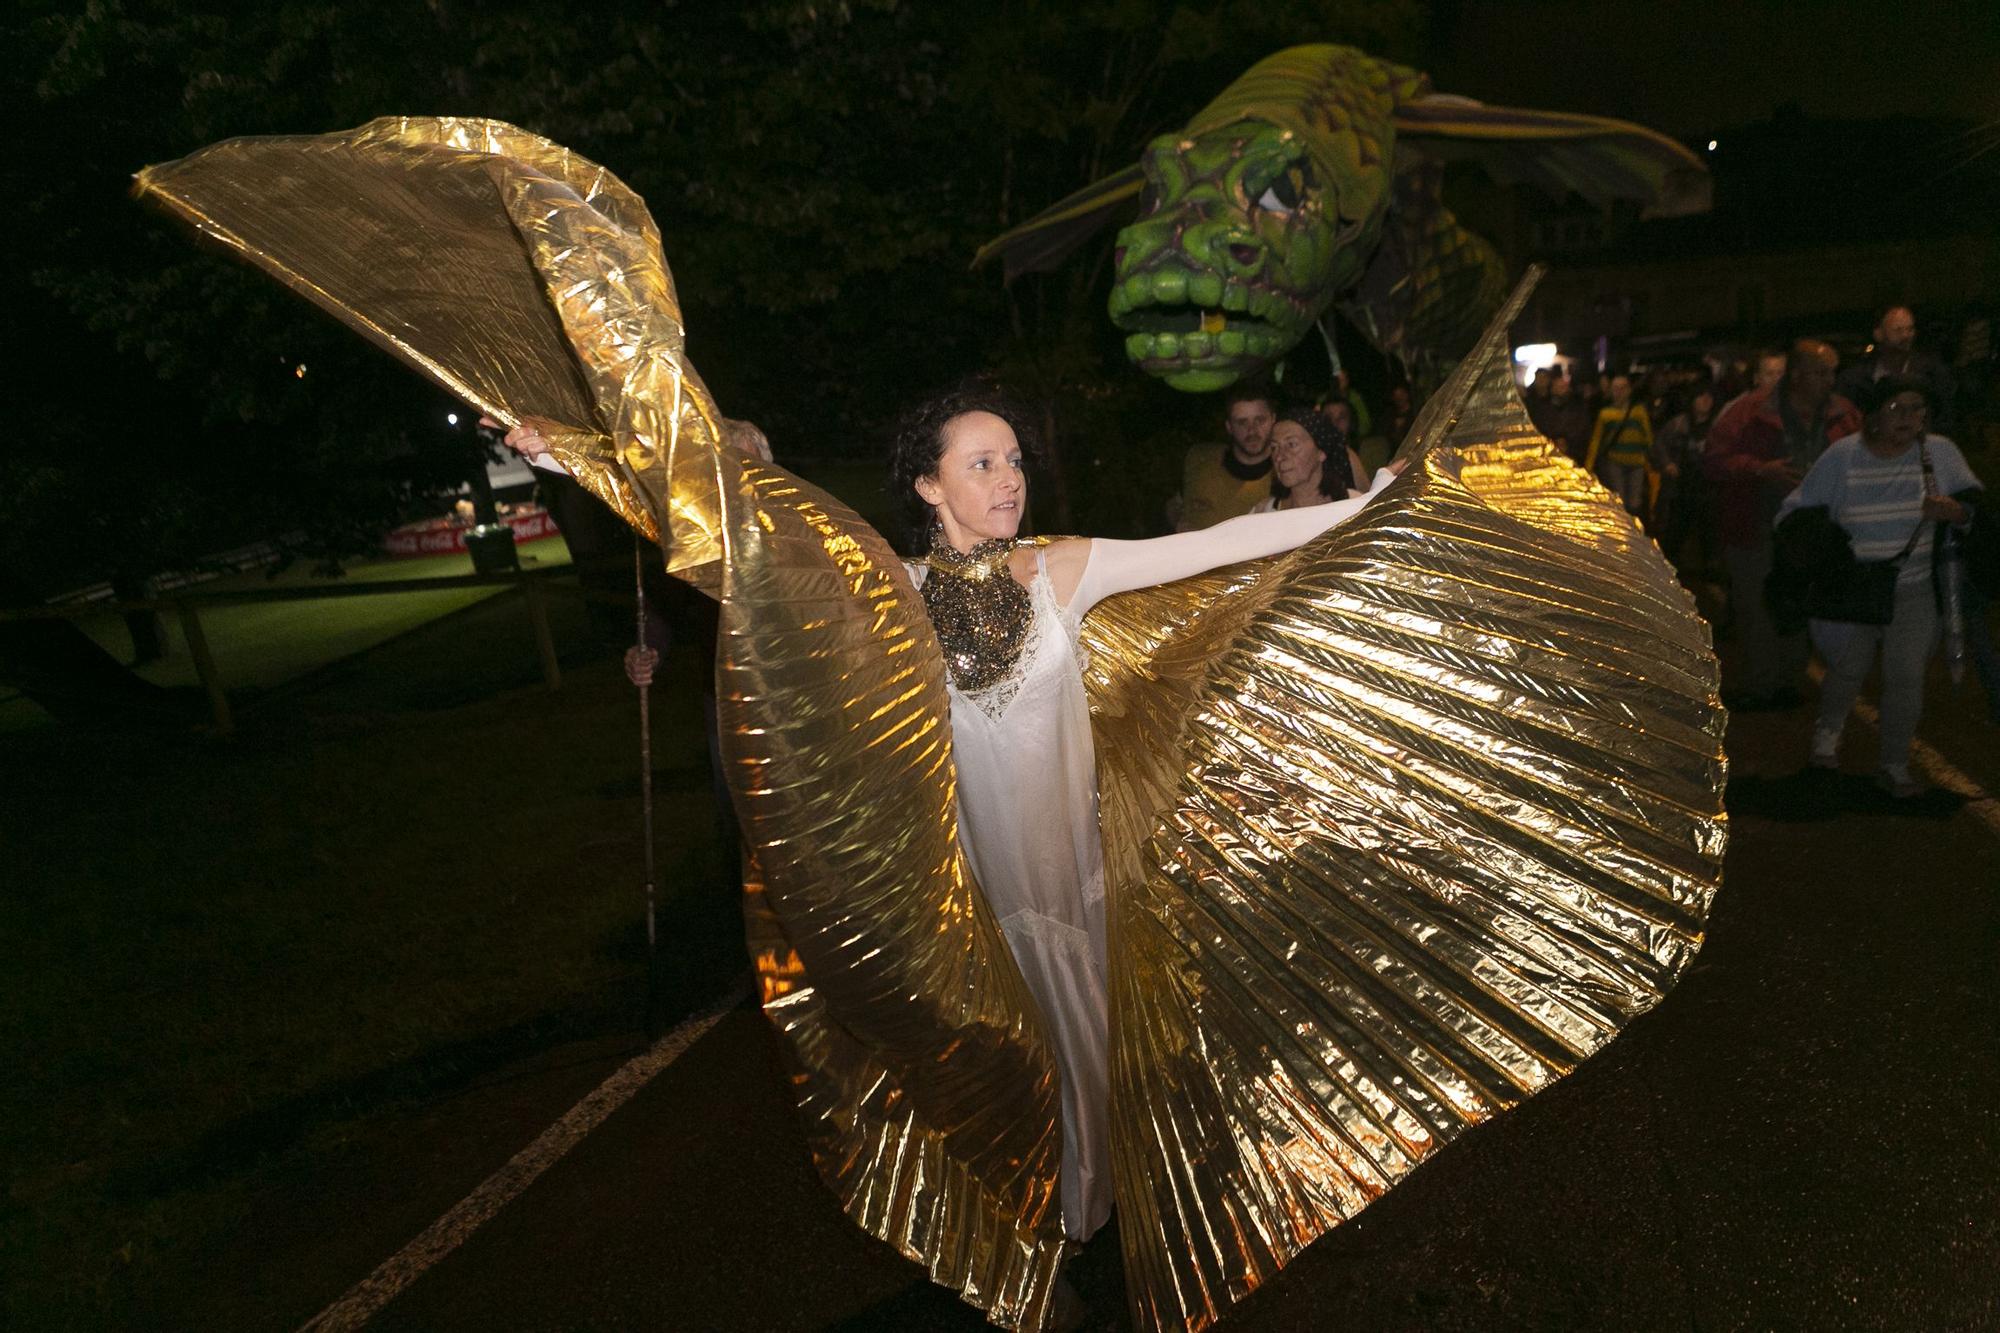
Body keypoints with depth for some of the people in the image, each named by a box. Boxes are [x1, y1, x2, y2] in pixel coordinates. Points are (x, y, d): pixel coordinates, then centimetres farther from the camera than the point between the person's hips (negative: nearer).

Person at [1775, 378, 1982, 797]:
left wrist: (1952, 511, -19)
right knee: (1849, 671, 13)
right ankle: (1828, 731, 44)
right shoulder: (1841, 456, -10)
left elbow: (1975, 507, 3)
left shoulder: (1940, 453, -5)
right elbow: (1796, 513, -2)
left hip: (1912, 591, 1)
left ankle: (1895, 767, 12)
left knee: (1906, 677, -4)